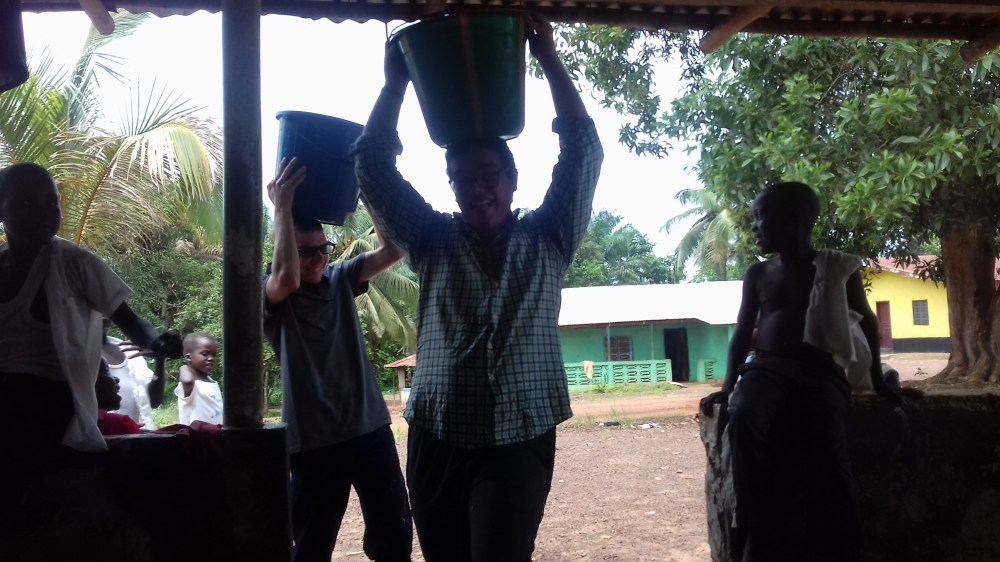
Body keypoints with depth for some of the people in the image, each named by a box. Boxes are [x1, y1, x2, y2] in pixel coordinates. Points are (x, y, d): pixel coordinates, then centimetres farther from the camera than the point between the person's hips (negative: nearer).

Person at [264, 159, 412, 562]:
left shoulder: (341, 279, 7)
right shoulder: (269, 296, -5)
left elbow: (392, 250, -4)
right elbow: (287, 278, -29)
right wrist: (282, 207, -25)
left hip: (371, 427, 4)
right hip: (315, 440, -4)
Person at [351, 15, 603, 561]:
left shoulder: (548, 239, 7)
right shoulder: (432, 242, 9)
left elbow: (583, 152, 0)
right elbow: (373, 166, 6)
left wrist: (549, 59, -2)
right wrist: (395, 81, 1)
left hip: (519, 442, -2)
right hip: (436, 441, 2)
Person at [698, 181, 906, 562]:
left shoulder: (839, 267, 10)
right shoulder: (757, 274, 16)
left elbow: (867, 321, 19)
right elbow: (742, 332, 16)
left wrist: (878, 382, 16)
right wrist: (728, 385, 4)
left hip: (820, 371, -1)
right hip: (767, 368, 1)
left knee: (827, 447, -31)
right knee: (743, 416, -34)